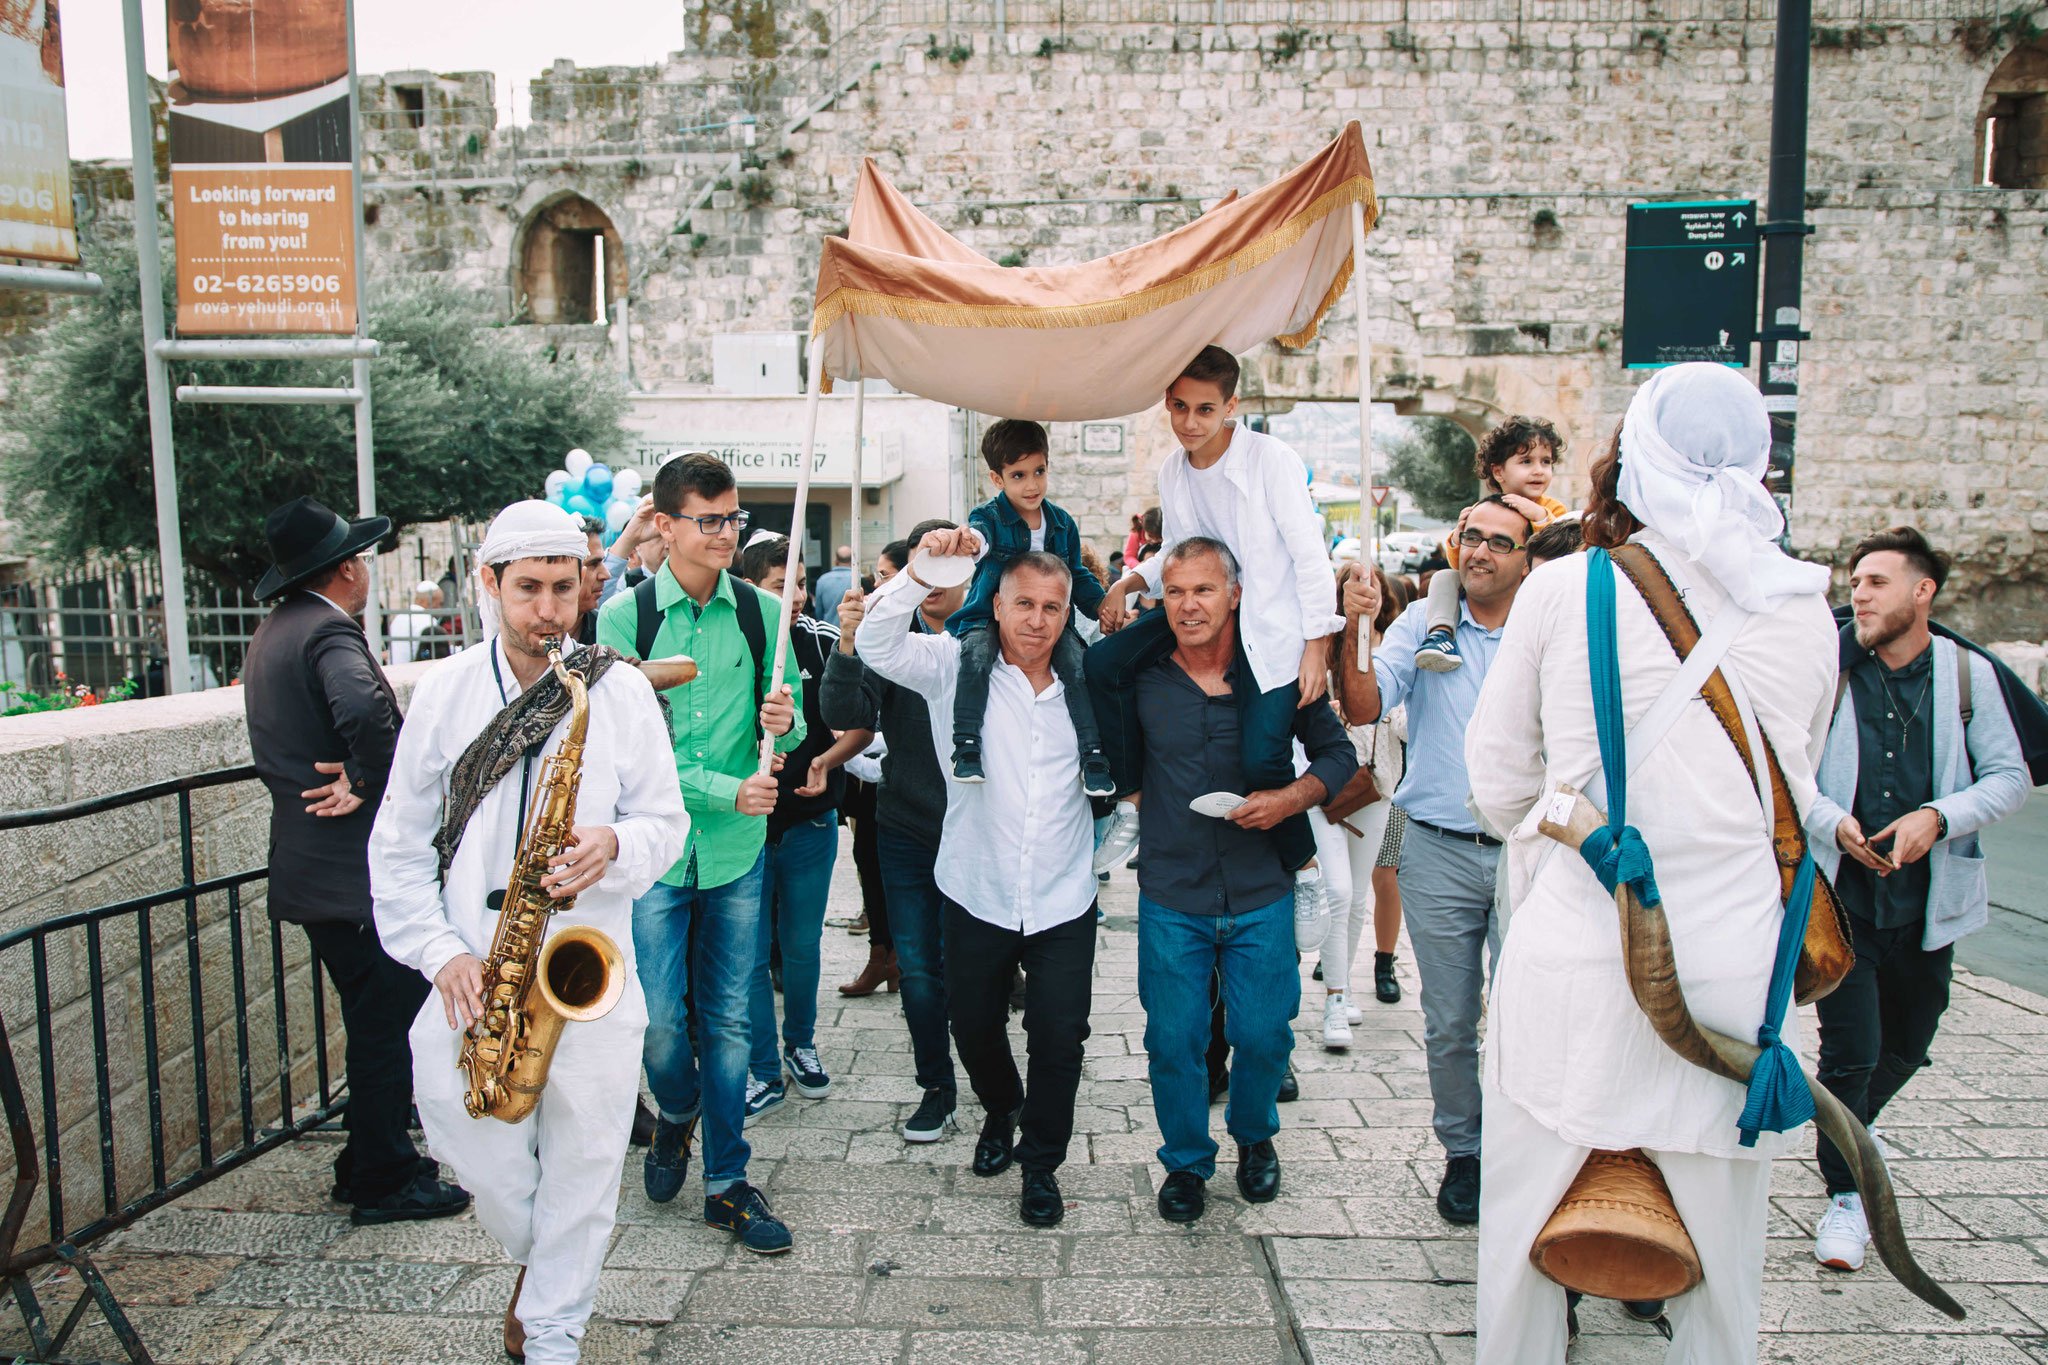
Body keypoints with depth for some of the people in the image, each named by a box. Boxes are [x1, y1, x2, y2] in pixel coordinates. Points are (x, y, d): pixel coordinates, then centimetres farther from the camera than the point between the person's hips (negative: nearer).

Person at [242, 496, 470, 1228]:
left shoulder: (271, 634, 15)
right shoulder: (329, 632, -18)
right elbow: (368, 711, -39)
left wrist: (348, 778, 6)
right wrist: (371, 786, -22)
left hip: (308, 864, 10)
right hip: (358, 872, -10)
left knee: (375, 1022, 19)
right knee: (390, 1024, 1)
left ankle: (367, 1165, 30)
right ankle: (386, 1181, 12)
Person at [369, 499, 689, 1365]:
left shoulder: (621, 690, -2)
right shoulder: (445, 691, 2)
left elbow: (667, 822, 2)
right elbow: (400, 845, 5)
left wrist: (615, 847, -21)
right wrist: (438, 952, -6)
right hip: (473, 980, 1)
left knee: (580, 1169, 8)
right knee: (482, 1158, 9)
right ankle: (536, 1260, 42)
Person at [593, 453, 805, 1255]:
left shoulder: (761, 612, 3)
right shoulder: (625, 616, -5)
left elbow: (790, 723, 10)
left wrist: (784, 723, -14)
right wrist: (725, 790, -16)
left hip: (737, 853, 2)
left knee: (728, 1020, 9)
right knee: (659, 1017, -1)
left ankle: (727, 1183, 23)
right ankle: (675, 1115, 33)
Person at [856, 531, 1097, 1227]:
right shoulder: (957, 666, -5)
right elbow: (877, 644, -20)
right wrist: (921, 569, -32)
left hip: (1064, 903, 1)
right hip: (977, 895, 0)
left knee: (1059, 1040, 3)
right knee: (974, 1025, 17)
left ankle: (1042, 1162, 26)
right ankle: (1001, 1110, 48)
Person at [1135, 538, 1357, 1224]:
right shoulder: (1140, 676, -3)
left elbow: (1338, 752, 4)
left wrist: (1290, 798, -11)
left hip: (1261, 893, 0)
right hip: (1171, 898, 0)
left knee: (1263, 1036, 10)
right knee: (1173, 1039, 7)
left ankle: (1254, 1136, 41)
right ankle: (1185, 1160, 33)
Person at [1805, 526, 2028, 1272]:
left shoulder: (1969, 674, 0)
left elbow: (2010, 777, 1)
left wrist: (1938, 817, -16)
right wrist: (1833, 822, -18)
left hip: (1929, 899, 3)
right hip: (1842, 894, -3)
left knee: (1906, 1046, 19)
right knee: (1850, 1049, -5)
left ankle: (1851, 1127, 49)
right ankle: (1845, 1194, 13)